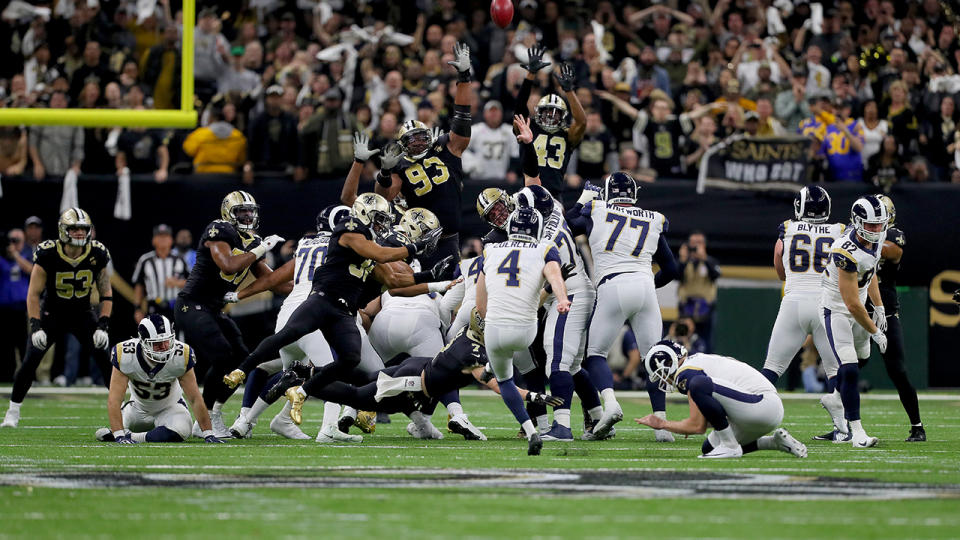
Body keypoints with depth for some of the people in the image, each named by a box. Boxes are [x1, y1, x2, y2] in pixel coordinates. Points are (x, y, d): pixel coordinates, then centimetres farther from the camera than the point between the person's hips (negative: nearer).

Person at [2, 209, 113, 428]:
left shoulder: (98, 255, -14)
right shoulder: (48, 254, -21)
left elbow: (106, 293, -4)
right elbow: (34, 294, -14)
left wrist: (103, 326, -14)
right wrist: (36, 326, -23)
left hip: (82, 314, 2)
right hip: (52, 313, -2)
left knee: (104, 357, -12)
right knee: (31, 360, -11)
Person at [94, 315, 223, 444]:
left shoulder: (182, 355, -29)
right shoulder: (125, 355, -30)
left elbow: (195, 399, -21)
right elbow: (114, 399, -32)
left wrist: (208, 434, -22)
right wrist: (119, 436, -43)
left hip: (170, 407, -2)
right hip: (139, 407, 2)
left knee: (181, 431, -31)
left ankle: (130, 437, -15)